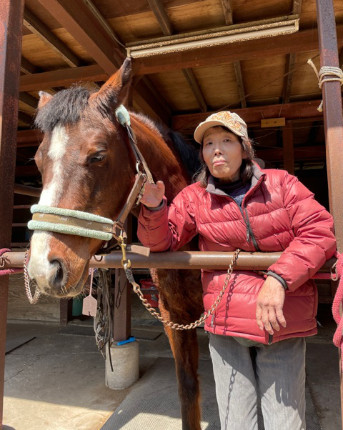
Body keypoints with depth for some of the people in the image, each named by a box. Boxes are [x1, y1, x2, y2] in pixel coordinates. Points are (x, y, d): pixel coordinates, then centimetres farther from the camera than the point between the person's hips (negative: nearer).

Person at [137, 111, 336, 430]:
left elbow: (320, 231, -10)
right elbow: (162, 241, 1)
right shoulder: (194, 198, 0)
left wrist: (279, 278, -23)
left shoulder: (281, 184, -2)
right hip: (225, 321, 1)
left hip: (283, 320, 0)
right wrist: (154, 209, -21)